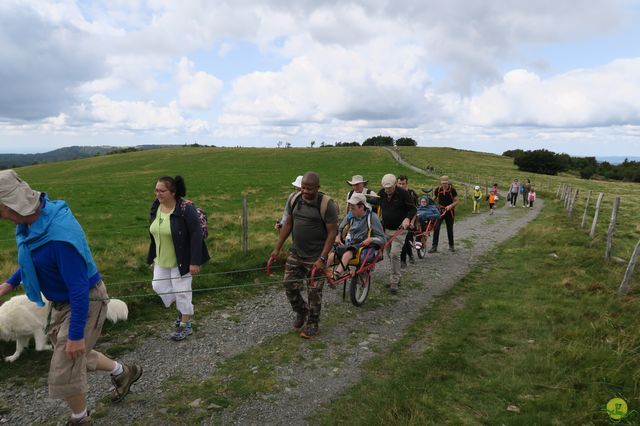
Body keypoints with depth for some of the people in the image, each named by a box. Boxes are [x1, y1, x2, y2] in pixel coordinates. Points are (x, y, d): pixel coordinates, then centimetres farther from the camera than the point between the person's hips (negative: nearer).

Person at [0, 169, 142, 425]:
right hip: (62, 302, 9)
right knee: (73, 356, 25)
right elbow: (34, 258, 15)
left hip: (85, 303, -9)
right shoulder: (35, 217, -7)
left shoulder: (60, 236, -36)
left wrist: (76, 334, -24)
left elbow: (79, 289, -30)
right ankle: (124, 373, 44)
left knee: (64, 371, 2)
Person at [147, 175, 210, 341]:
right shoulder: (156, 206, -2)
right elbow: (153, 232, 11)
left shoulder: (185, 209, -24)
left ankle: (186, 325, 20)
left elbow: (196, 234, -22)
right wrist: (154, 255, 15)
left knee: (181, 290, 2)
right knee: (159, 286, 13)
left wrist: (194, 261, -23)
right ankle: (184, 309, 36)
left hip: (181, 260, -7)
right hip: (162, 259, 7)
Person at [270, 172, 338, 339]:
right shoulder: (295, 200, 1)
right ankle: (301, 312, 36)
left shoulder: (327, 204, -15)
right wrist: (277, 248, 6)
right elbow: (288, 224, 9)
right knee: (290, 286, 8)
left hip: (316, 257, -5)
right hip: (295, 254, 5)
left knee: (314, 292, 5)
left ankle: (312, 324, 27)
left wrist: (322, 258, -20)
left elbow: (332, 233, -15)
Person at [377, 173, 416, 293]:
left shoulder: (403, 193, -12)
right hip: (385, 229, 6)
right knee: (389, 255, 13)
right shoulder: (381, 193, 2)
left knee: (394, 254, -14)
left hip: (399, 230, -6)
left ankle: (394, 281, -4)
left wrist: (407, 218, -26)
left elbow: (413, 209, -8)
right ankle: (396, 278, 28)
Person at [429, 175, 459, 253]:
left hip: (449, 211, -1)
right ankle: (434, 246, -7)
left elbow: (457, 201, -5)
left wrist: (450, 206, -21)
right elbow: (433, 199, 12)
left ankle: (451, 246, 25)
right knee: (436, 228, -10)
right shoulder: (438, 190, -2)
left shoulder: (452, 190, -8)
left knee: (450, 229, 8)